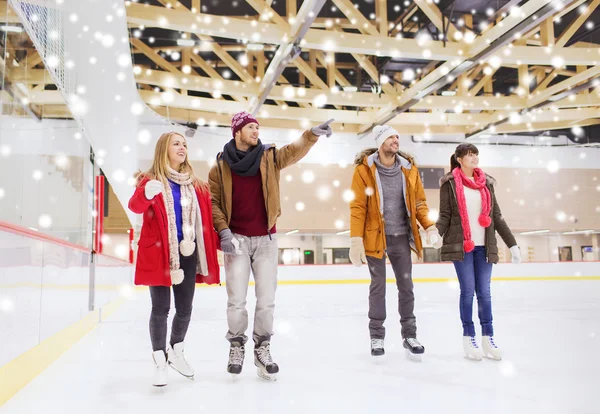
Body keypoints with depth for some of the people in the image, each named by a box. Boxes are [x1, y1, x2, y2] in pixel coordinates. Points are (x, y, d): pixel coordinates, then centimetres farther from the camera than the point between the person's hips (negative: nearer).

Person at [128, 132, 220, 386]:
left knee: (185, 308, 11)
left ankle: (176, 352, 33)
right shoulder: (150, 180, -5)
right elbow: (135, 206, -24)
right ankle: (160, 362, 15)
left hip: (187, 253, 4)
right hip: (158, 253, -4)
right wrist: (146, 194, -45)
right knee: (161, 308, 0)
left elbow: (207, 218, 14)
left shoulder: (196, 185, 10)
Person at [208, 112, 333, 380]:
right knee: (236, 299, 5)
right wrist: (223, 230, -12)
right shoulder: (221, 165, -1)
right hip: (236, 238, -1)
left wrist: (314, 134, -32)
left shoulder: (270, 157, 1)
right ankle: (237, 344, 25)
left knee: (266, 299, 6)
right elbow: (213, 201, -1)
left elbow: (295, 150, -16)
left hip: (265, 238, 1)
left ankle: (262, 348, 22)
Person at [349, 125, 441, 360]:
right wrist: (356, 240, -19)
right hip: (375, 236, -3)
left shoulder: (409, 169, 2)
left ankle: (409, 335, 22)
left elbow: (419, 202, 7)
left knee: (406, 285, 9)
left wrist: (429, 226, -8)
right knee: (378, 286, 7)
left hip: (401, 236, 4)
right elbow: (357, 207, -13)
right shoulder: (364, 170, -10)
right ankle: (377, 337, 20)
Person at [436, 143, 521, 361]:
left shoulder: (486, 182, 12)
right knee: (468, 290, -2)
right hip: (460, 245, -3)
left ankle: (488, 338, 11)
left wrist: (512, 244, 10)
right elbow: (445, 215, -4)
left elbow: (496, 217, 13)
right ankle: (469, 338, 8)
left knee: (484, 291, 4)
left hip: (484, 246, 3)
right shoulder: (450, 183, 1)